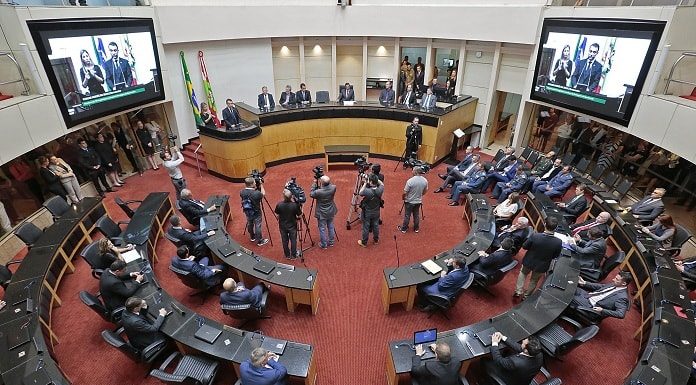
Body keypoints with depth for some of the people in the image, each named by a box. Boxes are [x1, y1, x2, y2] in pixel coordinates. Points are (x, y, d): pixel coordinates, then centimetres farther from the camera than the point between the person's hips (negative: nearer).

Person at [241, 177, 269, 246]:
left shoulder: (242, 192, -16)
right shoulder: (256, 193, -33)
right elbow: (263, 194, -11)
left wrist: (254, 189, 1)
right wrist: (261, 184, -6)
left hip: (247, 212, 6)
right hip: (256, 212, -6)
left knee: (249, 224, 25)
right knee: (257, 226, 10)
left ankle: (252, 237, 46)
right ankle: (259, 241, 26)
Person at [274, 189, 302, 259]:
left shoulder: (279, 205, -20)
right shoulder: (295, 205, -24)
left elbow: (277, 214, -3)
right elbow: (300, 216, -15)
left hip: (282, 226, 2)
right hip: (292, 226, -1)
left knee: (284, 241, 18)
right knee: (293, 240, 17)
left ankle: (287, 255, 33)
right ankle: (293, 255, 30)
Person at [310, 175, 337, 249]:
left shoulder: (318, 192, -30)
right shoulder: (333, 188, -18)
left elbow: (311, 194, -9)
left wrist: (314, 183, -7)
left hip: (322, 213, -4)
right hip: (331, 212, 5)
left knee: (322, 229, 12)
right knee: (331, 226, 21)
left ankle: (323, 244, 24)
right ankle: (331, 242, 36)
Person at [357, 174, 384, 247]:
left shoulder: (367, 191, -32)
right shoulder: (380, 190, -19)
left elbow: (360, 193, -11)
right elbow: (382, 184, 5)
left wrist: (365, 183, -12)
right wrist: (376, 178, -4)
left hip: (367, 213, -4)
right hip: (376, 212, 4)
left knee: (366, 227, 12)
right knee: (376, 226, 21)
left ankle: (364, 242, 27)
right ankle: (376, 240, 40)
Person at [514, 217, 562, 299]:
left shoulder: (535, 236, -33)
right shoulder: (558, 242, -28)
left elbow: (524, 246, -16)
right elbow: (555, 256, -10)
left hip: (529, 261, -1)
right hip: (541, 266, 1)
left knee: (523, 273, 32)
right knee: (534, 280, 27)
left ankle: (518, 291, 34)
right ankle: (526, 296, 45)